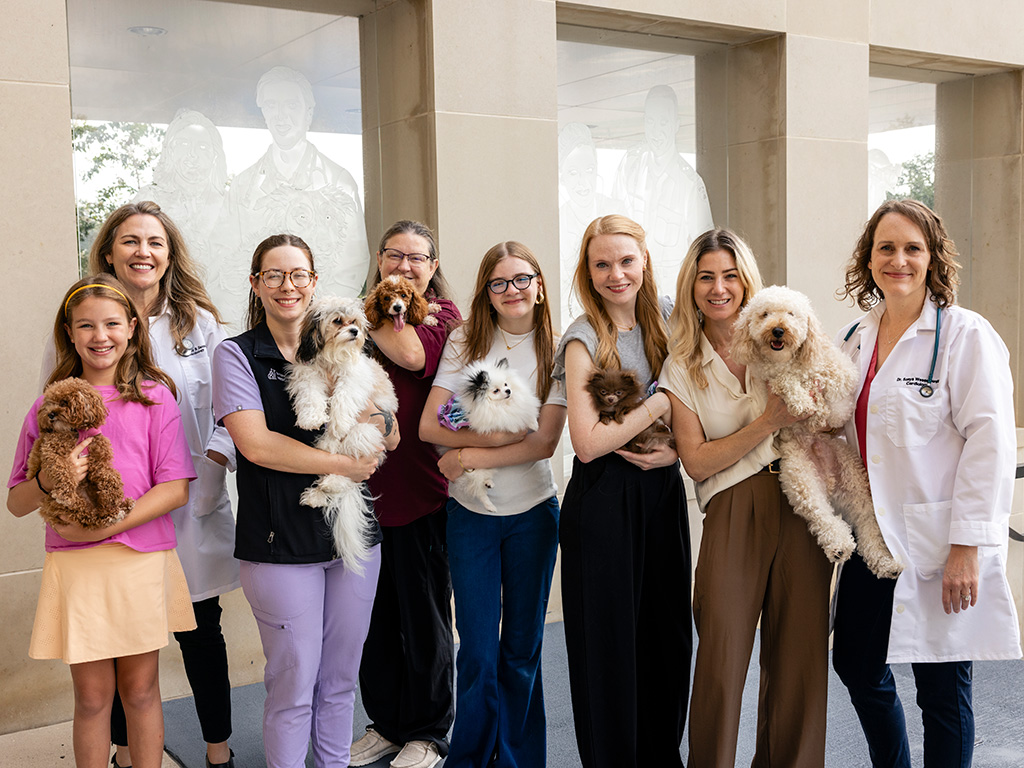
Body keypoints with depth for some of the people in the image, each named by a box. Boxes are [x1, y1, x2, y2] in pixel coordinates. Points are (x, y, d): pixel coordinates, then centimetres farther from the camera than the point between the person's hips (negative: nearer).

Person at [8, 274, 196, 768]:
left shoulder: (154, 397, 1)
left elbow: (176, 488, -6)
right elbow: (16, 504, 7)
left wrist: (105, 526, -15)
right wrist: (49, 481, -15)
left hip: (142, 560, 0)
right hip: (75, 565, 1)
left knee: (140, 690, 10)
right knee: (92, 695, 7)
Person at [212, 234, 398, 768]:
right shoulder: (238, 354, -2)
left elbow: (392, 438, 8)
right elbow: (256, 444, -15)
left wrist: (375, 418, -14)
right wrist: (341, 463, -13)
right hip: (281, 540, -4)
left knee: (341, 676, 15)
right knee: (293, 683, 3)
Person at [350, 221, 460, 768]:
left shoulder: (443, 313, -2)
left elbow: (413, 353, -22)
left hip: (420, 492, -5)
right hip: (366, 490, 5)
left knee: (423, 619, 7)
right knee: (373, 617, 14)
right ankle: (385, 723, 31)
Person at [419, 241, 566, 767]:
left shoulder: (555, 351, -2)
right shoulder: (466, 342, 0)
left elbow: (545, 442, -10)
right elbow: (428, 427, -7)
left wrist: (470, 455, -15)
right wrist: (497, 437, -18)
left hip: (533, 512, 0)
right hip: (471, 513, 0)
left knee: (522, 651, 10)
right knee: (478, 654, 1)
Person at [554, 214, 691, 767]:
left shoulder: (662, 322, 6)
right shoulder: (584, 339, -9)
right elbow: (587, 443, -17)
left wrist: (674, 449, -7)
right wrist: (656, 405, -13)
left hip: (662, 494, 5)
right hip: (603, 501, -5)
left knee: (668, 637, 10)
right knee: (609, 643, 1)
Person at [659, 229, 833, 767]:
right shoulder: (681, 367, 8)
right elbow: (696, 462, -1)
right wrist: (767, 424, -10)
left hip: (802, 506, 2)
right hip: (732, 515, -1)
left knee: (800, 654, 2)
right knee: (722, 662, -6)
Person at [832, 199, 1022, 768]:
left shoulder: (966, 335, -9)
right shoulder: (852, 341, 10)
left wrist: (967, 546, -18)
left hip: (939, 545, -6)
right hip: (870, 538, 6)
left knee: (942, 692, 4)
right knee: (857, 668, 14)